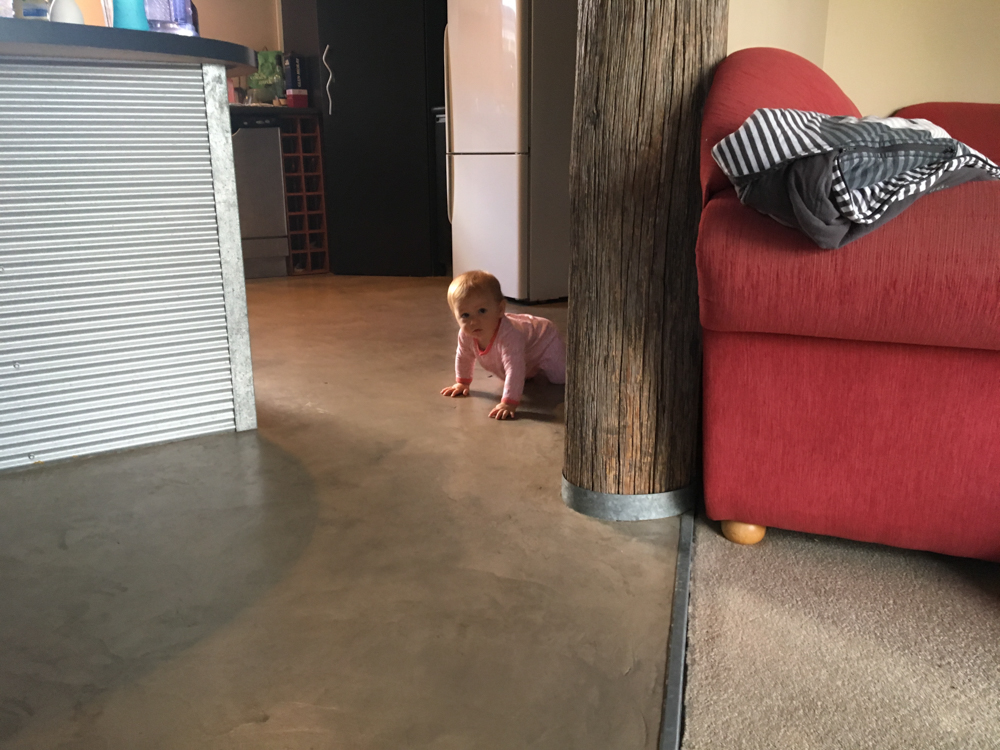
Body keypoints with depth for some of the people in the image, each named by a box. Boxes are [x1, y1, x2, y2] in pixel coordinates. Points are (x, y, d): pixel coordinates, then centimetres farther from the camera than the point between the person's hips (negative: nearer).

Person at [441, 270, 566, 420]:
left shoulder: (508, 336, -53)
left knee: (561, 377, -6)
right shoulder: (466, 334, -30)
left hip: (545, 343, -7)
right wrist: (462, 383, -3)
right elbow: (463, 356, -8)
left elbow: (515, 369, -59)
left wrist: (509, 403, -63)